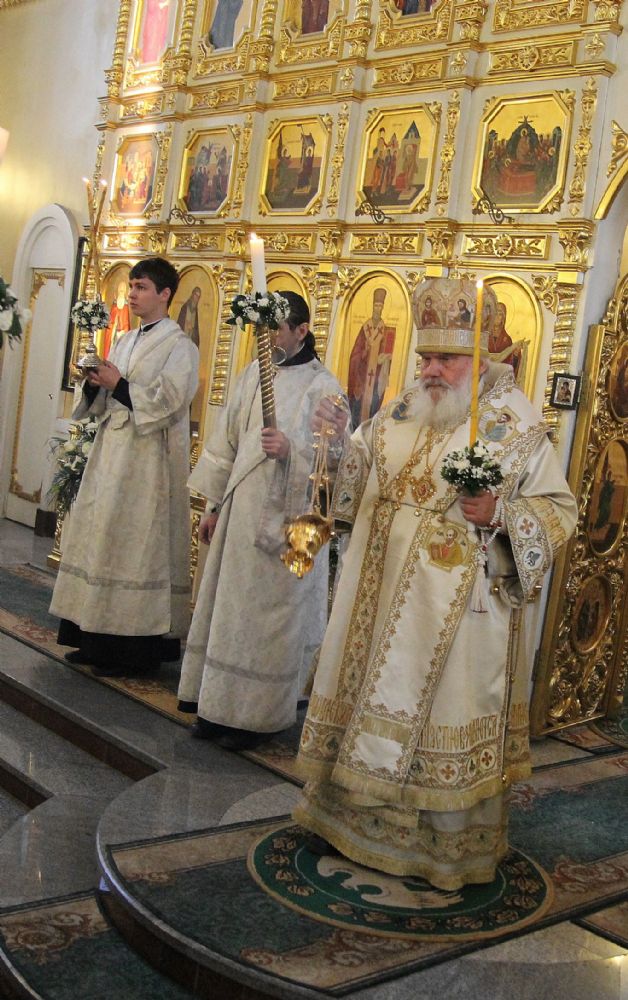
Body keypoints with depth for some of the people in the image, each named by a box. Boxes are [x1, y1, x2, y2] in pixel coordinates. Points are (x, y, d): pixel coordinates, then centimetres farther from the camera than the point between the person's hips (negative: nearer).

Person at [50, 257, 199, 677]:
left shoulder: (179, 346, -5)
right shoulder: (126, 342, 17)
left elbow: (167, 401, -16)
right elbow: (104, 403, 19)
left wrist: (118, 384, -14)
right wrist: (96, 383, -1)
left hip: (149, 458, -8)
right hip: (112, 451, 8)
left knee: (135, 542, -7)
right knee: (101, 537, 7)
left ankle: (135, 647, 0)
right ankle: (98, 638, 14)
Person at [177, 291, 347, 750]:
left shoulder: (323, 387, -8)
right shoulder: (253, 374, 11)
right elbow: (228, 442, 15)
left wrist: (291, 449, -29)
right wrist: (215, 505, 15)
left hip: (286, 518, -6)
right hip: (240, 511, 7)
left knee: (269, 614, 0)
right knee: (227, 605, 11)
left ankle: (259, 716, 12)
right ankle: (221, 705, 24)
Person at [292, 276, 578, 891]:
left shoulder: (519, 429, -7)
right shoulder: (403, 412, 8)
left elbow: (560, 509, -6)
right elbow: (356, 479, 17)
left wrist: (499, 513, -23)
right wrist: (342, 442, -3)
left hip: (457, 607, -5)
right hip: (381, 596, 5)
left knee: (445, 713, 4)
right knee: (368, 696, 13)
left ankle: (450, 846, 23)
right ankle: (349, 811, 31)